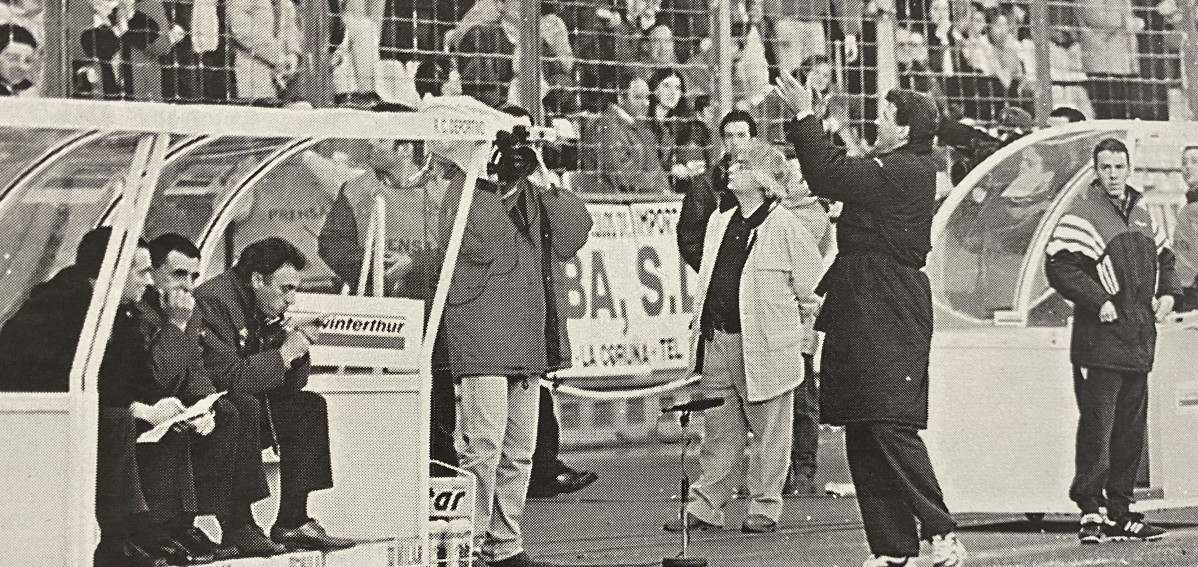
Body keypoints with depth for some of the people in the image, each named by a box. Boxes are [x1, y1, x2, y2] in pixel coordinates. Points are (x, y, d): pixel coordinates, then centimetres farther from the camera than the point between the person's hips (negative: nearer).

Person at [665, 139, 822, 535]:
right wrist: (700, 329, 16)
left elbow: (810, 285, -6)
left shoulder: (785, 227, -9)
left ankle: (764, 507, 12)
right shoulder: (719, 223, 13)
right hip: (717, 342, 6)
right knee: (719, 429, 10)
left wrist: (777, 313, 3)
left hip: (764, 347, -6)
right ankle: (705, 507, 15)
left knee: (768, 431, 3)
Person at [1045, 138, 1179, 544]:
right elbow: (1060, 267, -13)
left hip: (1140, 341, 8)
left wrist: (1167, 293, 12)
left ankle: (1119, 513, 15)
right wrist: (1099, 301, -18)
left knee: (1131, 430, 9)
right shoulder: (1082, 216, -6)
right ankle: (1091, 513, -7)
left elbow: (1164, 259, 30)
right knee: (1097, 429, -10)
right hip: (1100, 344, -7)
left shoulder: (1142, 218, 18)